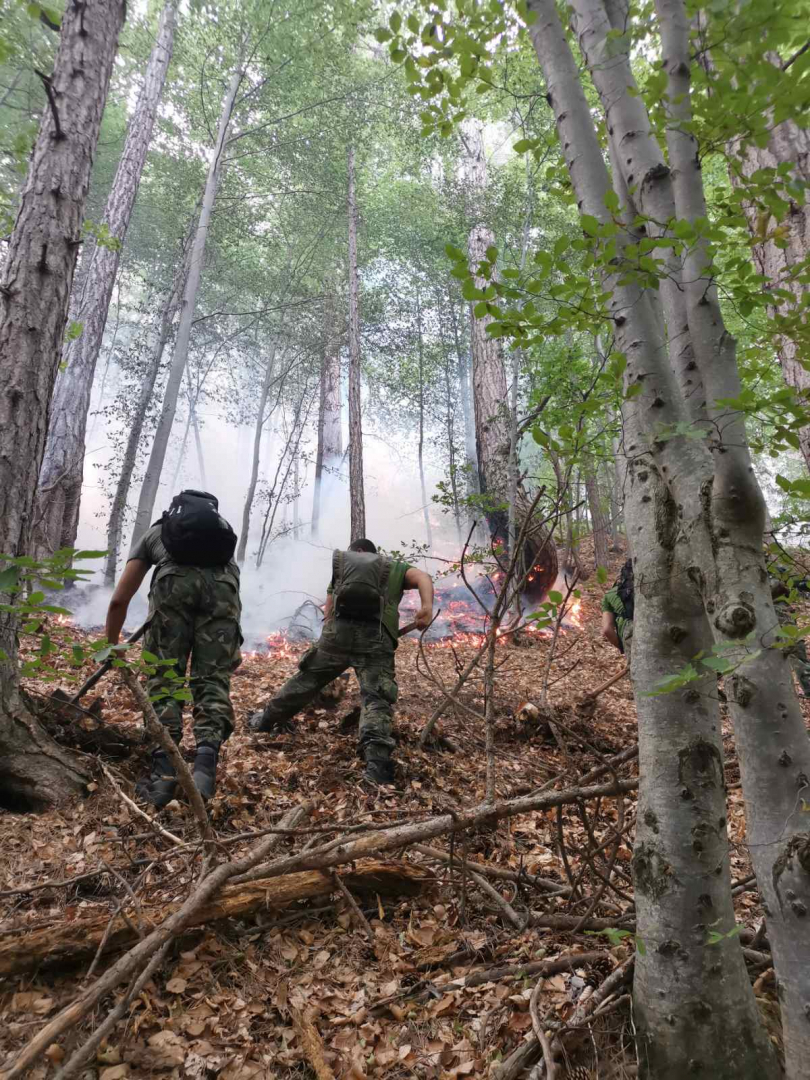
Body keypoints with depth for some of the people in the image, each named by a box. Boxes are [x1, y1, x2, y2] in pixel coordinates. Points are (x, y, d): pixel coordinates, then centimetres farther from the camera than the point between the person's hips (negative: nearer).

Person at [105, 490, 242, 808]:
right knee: (212, 678, 7)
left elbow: (119, 600, 32)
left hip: (175, 578, -2)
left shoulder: (153, 533, 37)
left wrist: (111, 647, 43)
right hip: (223, 580, 2)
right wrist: (231, 644, 50)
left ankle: (163, 771, -3)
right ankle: (205, 765, -12)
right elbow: (227, 605, 42)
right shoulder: (221, 529, 43)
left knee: (165, 675, 8)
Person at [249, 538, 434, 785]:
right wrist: (427, 607, -14)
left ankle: (267, 720, 37)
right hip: (376, 636, -2)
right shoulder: (395, 567, 24)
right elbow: (422, 577, 2)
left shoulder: (342, 564, 28)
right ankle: (377, 761, -23)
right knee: (376, 698, -6)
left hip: (338, 629, 2)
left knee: (307, 678, 19)